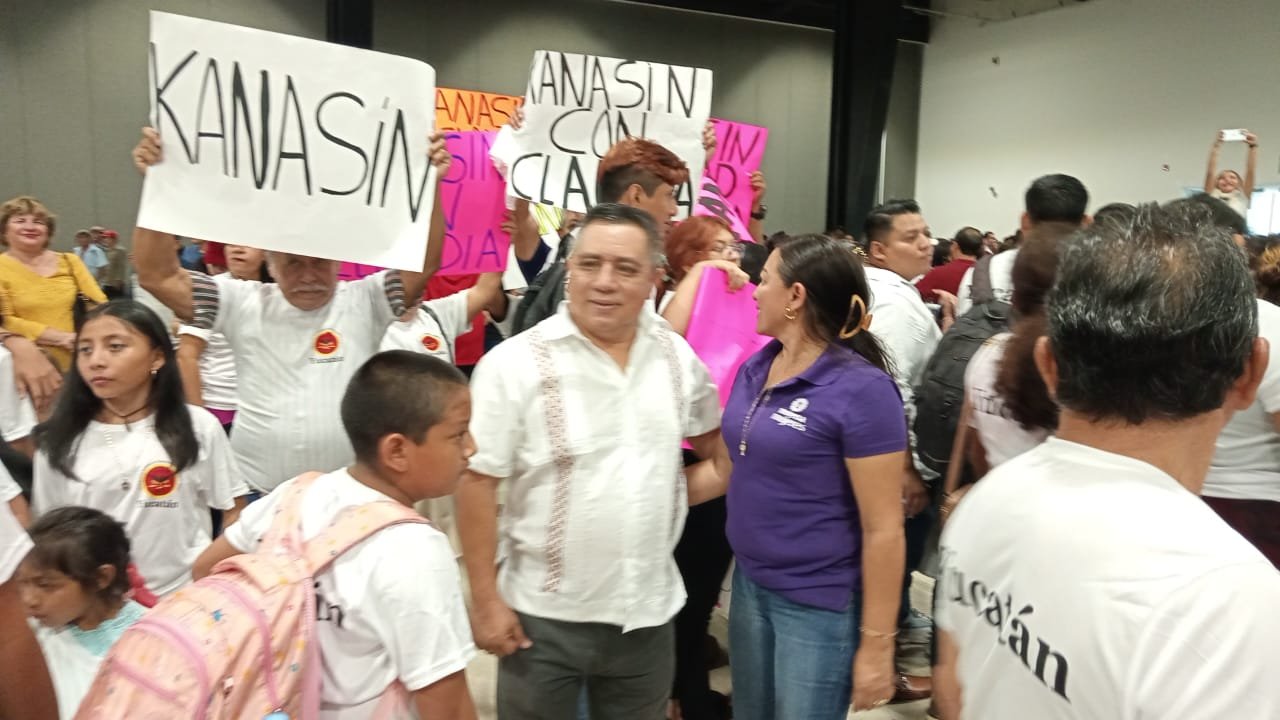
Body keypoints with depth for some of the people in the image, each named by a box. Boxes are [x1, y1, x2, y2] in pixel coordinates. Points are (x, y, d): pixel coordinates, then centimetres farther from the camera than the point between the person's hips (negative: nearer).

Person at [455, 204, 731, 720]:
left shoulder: (678, 357, 0)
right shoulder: (515, 363, -14)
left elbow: (716, 444, 15)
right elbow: (476, 482, -12)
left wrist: (681, 491, -1)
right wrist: (486, 600, -11)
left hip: (648, 612, 4)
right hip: (544, 616, -3)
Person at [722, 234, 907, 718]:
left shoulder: (861, 389, -18)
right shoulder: (755, 367, 3)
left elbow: (884, 529, -17)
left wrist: (877, 645, -15)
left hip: (820, 603, -7)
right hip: (749, 583, 7)